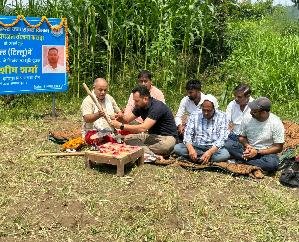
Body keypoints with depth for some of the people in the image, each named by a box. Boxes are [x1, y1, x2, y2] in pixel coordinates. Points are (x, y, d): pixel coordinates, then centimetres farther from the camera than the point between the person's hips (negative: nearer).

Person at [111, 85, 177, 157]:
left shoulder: (157, 107, -23)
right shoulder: (140, 107, 3)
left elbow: (143, 128, -31)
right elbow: (127, 119, 11)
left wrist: (121, 126, -27)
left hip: (167, 137, -9)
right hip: (152, 135, 10)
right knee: (128, 138, -14)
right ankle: (154, 155, -22)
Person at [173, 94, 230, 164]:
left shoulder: (222, 117, -5)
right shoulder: (194, 115, 1)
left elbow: (222, 139, -13)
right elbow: (188, 134, -4)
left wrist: (209, 152, -30)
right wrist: (191, 149, -26)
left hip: (214, 148, -2)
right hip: (196, 146, 2)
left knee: (225, 154, -34)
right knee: (177, 148, -22)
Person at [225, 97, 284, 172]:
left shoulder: (276, 123, -14)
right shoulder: (247, 119, -6)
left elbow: (278, 147, -11)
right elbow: (242, 137, 8)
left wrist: (257, 152, -19)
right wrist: (247, 145, -15)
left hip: (265, 153, -2)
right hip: (248, 150, 2)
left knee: (272, 163, -38)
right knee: (229, 145, -23)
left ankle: (242, 161, -22)